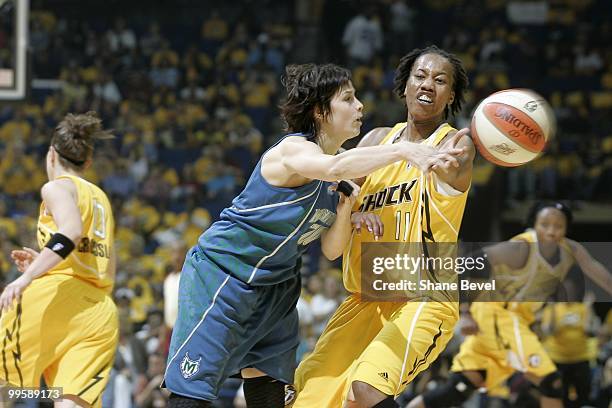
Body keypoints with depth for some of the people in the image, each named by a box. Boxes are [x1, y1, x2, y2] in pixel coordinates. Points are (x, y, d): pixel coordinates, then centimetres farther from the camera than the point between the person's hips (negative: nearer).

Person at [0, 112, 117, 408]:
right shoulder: (101, 198, 28)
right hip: (102, 312, 6)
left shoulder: (57, 187, 6)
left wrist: (27, 277, -24)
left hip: (56, 298, -6)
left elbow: (71, 233, -16)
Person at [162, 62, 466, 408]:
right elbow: (333, 167, -46)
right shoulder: (294, 149, -21)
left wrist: (345, 210, -14)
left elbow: (331, 250, 5)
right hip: (222, 271, -9)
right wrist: (404, 150, -54)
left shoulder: (341, 179, 5)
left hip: (276, 286, 9)